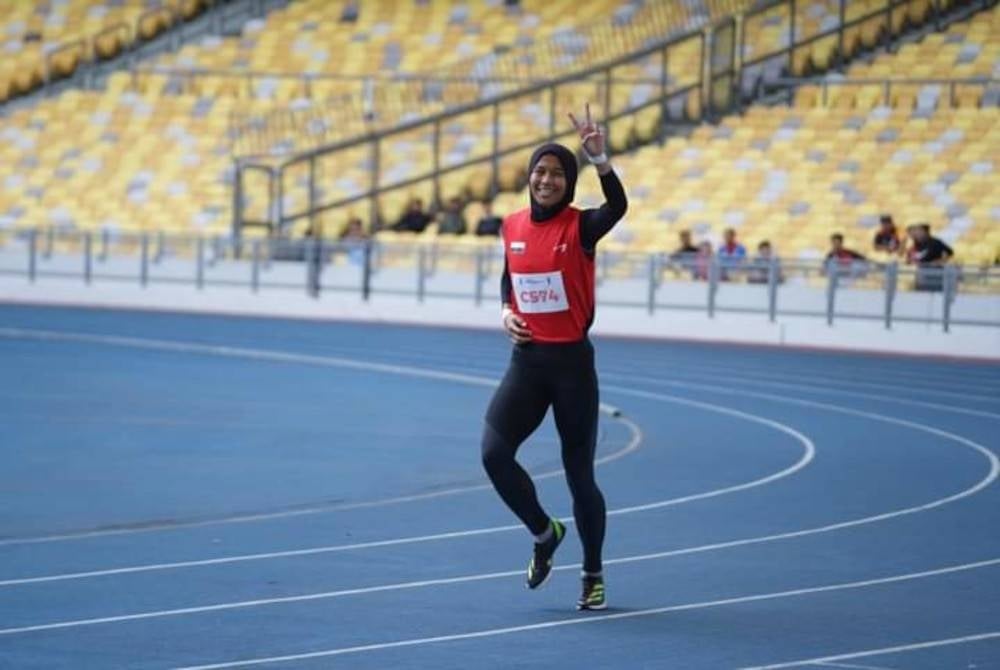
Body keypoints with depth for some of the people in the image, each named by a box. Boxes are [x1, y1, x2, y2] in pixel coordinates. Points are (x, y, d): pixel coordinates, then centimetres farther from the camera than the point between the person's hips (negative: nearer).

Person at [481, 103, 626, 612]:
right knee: (494, 452, -14)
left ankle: (593, 576, 20)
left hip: (571, 362, -4)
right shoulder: (512, 226, 5)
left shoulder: (580, 226, -9)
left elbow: (618, 207, -31)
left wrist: (599, 158, -45)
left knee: (579, 472, 3)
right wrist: (506, 313, 1)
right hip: (527, 361, 4)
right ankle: (544, 533, 11)